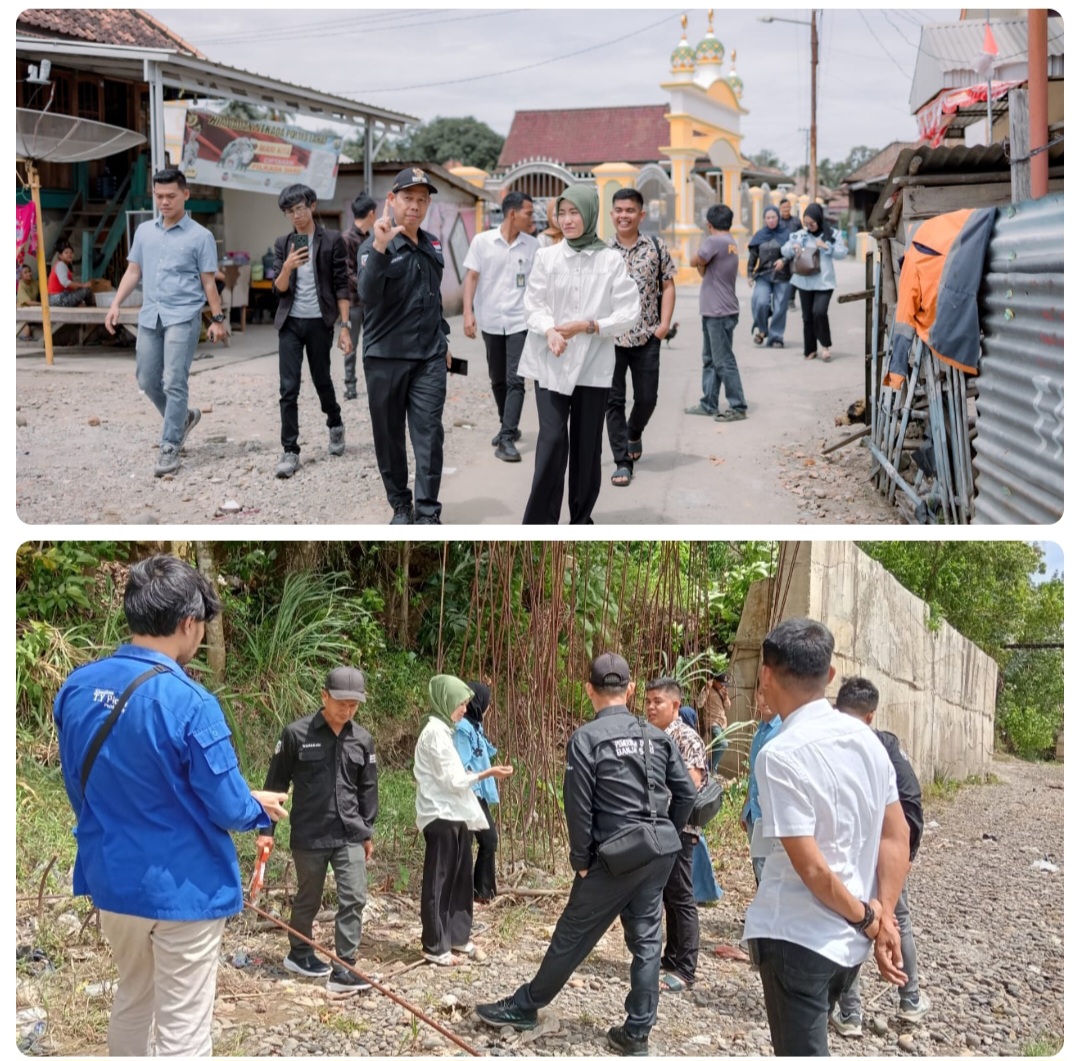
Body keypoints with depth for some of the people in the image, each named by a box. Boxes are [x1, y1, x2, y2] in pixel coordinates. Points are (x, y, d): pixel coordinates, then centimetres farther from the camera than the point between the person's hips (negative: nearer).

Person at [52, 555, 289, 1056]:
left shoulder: (76, 688, -3)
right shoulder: (188, 701, -23)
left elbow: (78, 788, 9)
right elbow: (227, 807, -16)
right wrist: (261, 806, 5)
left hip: (111, 879, 6)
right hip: (182, 886, -6)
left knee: (131, 1002, 25)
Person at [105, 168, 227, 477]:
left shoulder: (200, 236, -2)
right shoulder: (144, 231, 11)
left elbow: (208, 281, 0)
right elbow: (133, 272, 13)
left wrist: (217, 319, -2)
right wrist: (116, 305, 4)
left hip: (183, 317, -5)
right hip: (150, 316, 5)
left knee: (174, 383, -9)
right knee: (147, 381, 10)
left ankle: (170, 447, -2)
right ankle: (183, 418, 34)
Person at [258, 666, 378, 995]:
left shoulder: (363, 739, 3)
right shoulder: (296, 734, -8)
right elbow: (276, 783, -2)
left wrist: (368, 832, 14)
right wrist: (267, 829, -1)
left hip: (350, 836, 3)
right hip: (309, 836, -3)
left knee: (354, 899, -6)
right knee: (308, 899, 13)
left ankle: (342, 970, -1)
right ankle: (299, 954, 36)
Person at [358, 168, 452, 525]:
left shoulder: (433, 246, 9)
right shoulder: (375, 245, -9)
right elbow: (368, 295, -27)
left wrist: (443, 339, 23)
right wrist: (380, 248, -38)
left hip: (429, 358, 3)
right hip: (386, 357, -3)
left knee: (429, 435, -3)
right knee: (389, 436, 8)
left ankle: (428, 513, 0)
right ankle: (401, 506, 22)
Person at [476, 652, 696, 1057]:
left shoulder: (586, 738, -9)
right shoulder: (657, 735, 7)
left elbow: (579, 806, -12)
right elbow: (686, 792, 6)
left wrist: (581, 861, -2)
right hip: (660, 852, 5)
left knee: (572, 935, 8)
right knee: (646, 939, 11)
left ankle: (524, 1007, 23)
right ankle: (637, 1033, 14)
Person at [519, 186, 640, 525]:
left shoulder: (611, 260, -1)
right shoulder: (547, 256, 2)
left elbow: (629, 312, -3)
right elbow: (533, 305, 0)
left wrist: (587, 326, -14)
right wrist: (550, 331, -20)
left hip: (593, 364, 0)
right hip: (551, 363, 0)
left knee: (587, 444, 6)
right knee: (552, 439, -9)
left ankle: (581, 518, 21)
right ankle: (540, 523, -2)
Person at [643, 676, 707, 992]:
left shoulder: (687, 738, -11)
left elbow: (692, 783, -21)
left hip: (678, 827, -8)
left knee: (680, 898, -3)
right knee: (664, 896, 14)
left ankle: (685, 971, 3)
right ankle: (671, 958, 25)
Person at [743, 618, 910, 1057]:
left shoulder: (781, 754, -21)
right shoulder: (865, 737, 2)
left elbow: (812, 868, -22)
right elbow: (896, 835, 2)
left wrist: (865, 918, -8)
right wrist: (883, 918, -2)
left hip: (796, 939, -7)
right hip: (850, 940, 7)